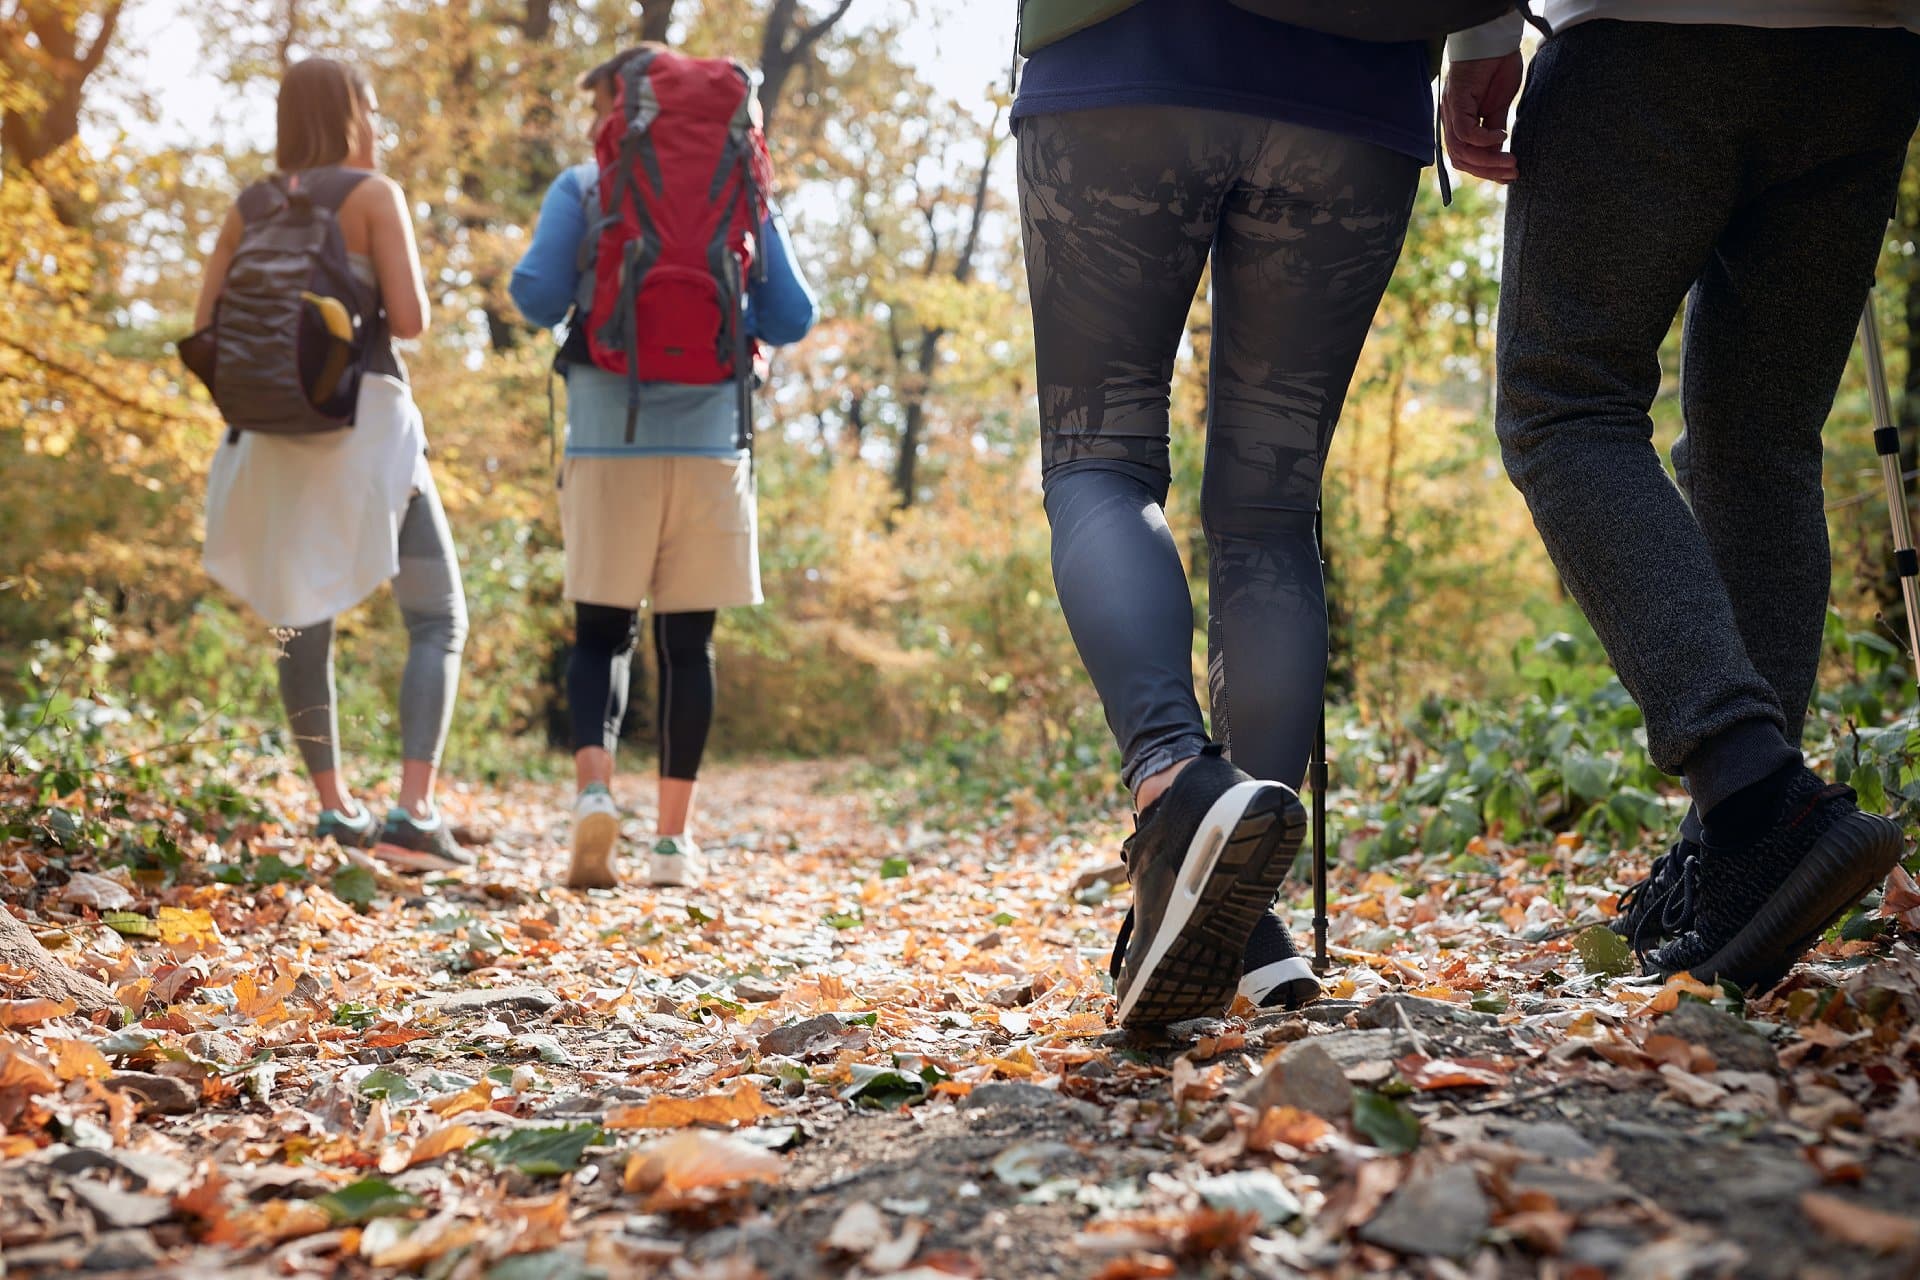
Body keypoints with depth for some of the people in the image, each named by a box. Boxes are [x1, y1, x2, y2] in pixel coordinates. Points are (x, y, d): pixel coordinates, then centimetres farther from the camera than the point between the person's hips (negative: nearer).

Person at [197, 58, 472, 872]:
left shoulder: (248, 207, 12)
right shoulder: (375, 194, -2)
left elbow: (207, 326, 9)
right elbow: (409, 318, -9)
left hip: (274, 429, 5)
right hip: (366, 419, -5)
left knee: (303, 618, 17)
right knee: (438, 619, -1)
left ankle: (334, 806, 23)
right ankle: (412, 813, -16)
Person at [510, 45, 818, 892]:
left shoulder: (581, 190, 2)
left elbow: (538, 298, -7)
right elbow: (790, 321, 5)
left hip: (610, 444, -1)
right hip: (711, 443, 1)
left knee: (601, 634, 9)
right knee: (687, 641, 8)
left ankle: (594, 787, -14)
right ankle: (674, 837, 8)